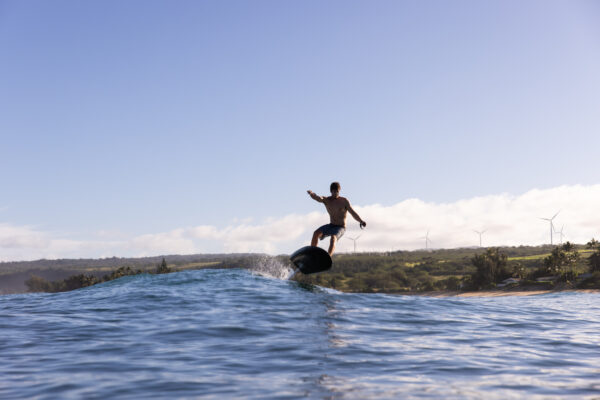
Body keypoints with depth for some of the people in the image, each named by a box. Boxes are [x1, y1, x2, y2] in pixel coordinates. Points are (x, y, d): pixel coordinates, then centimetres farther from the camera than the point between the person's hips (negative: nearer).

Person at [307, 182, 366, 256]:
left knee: (333, 238, -33)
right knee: (316, 233, -20)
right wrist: (312, 194, -46)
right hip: (330, 225, 4)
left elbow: (352, 213, -9)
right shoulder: (326, 200, -1)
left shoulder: (344, 201, -7)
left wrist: (361, 221, -26)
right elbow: (318, 198, -22)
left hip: (340, 228, -4)